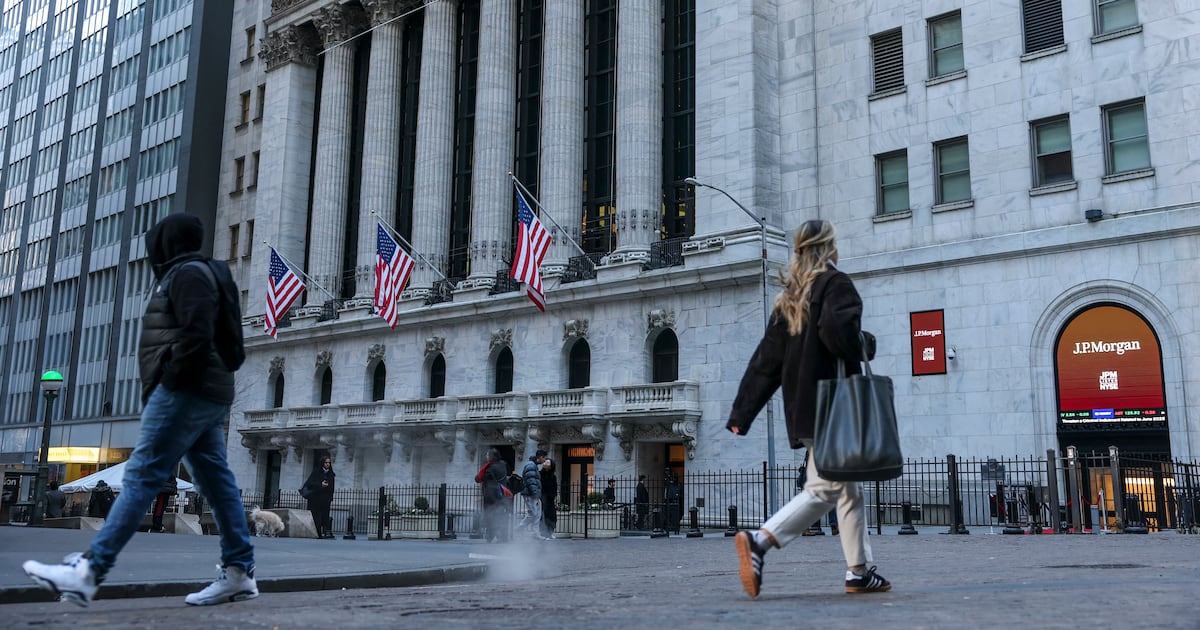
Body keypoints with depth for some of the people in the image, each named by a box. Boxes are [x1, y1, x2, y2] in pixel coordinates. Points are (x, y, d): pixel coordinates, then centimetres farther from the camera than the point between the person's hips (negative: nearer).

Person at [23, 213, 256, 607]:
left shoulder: (187, 272, -4)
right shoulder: (197, 273, 26)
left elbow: (196, 337, -18)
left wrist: (170, 383, -14)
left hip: (186, 393, -10)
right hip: (208, 395, 10)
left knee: (141, 477, -13)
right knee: (217, 482, 4)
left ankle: (88, 572, -14)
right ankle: (239, 571, 3)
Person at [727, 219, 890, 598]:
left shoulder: (788, 299, 17)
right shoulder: (836, 284, -3)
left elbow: (765, 361, 14)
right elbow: (836, 325, -26)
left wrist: (741, 414, 11)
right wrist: (860, 349, -5)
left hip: (802, 408, 8)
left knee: (849, 489, 14)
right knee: (826, 488, -9)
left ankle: (859, 572, 16)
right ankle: (759, 541, -23)